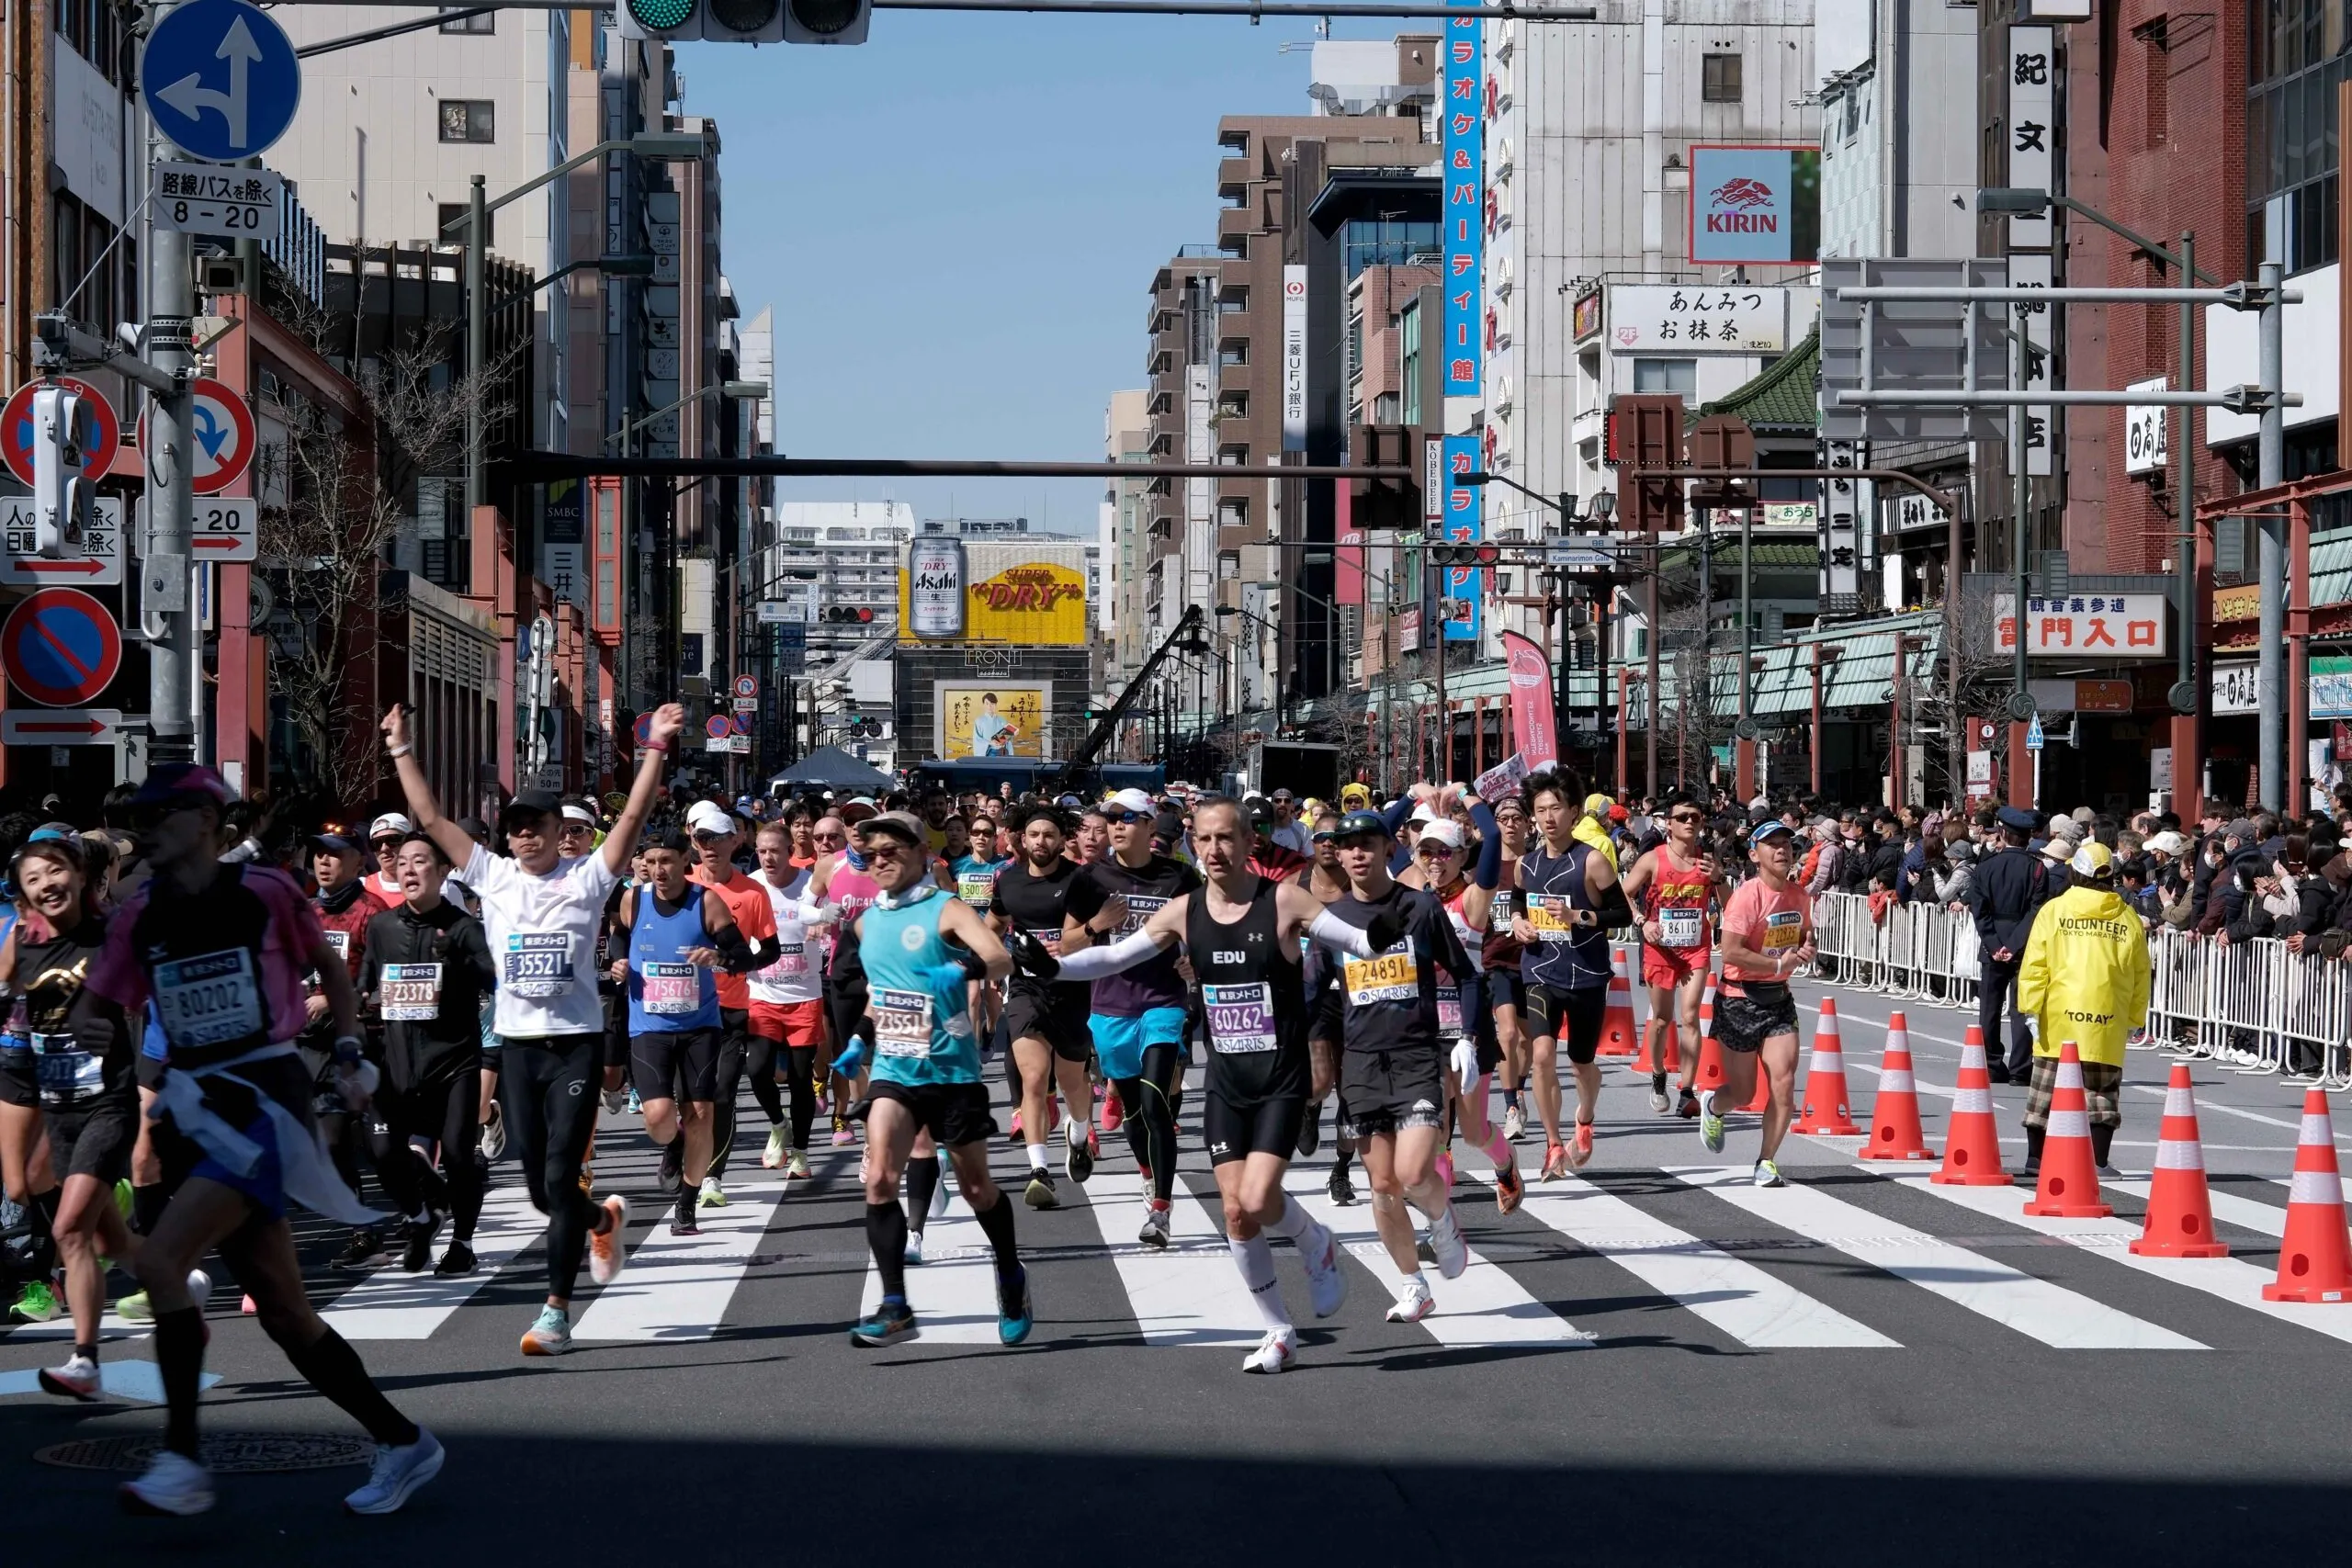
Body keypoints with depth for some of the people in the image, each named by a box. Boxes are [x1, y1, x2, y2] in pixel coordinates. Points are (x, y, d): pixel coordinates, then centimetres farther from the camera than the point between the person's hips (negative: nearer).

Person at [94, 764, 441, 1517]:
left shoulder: (264, 891, -4)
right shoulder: (138, 916, 8)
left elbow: (332, 969, 10)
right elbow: (94, 1004, 10)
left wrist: (349, 1058, 3)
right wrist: (88, 1027, -12)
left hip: (265, 1102, -6)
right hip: (195, 1111, 6)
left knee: (159, 1260, -22)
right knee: (284, 1315, 6)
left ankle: (183, 1463, -16)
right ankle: (402, 1443, 20)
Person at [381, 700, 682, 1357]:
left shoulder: (587, 877, -1)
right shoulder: (491, 876, 7)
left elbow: (633, 816, -9)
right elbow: (430, 819, 8)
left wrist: (656, 748, -17)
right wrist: (402, 752, 5)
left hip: (576, 1043, -4)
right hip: (516, 1045, 4)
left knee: (560, 1180, -10)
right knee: (539, 1188, 8)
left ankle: (557, 1309, -5)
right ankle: (603, 1218, 40)